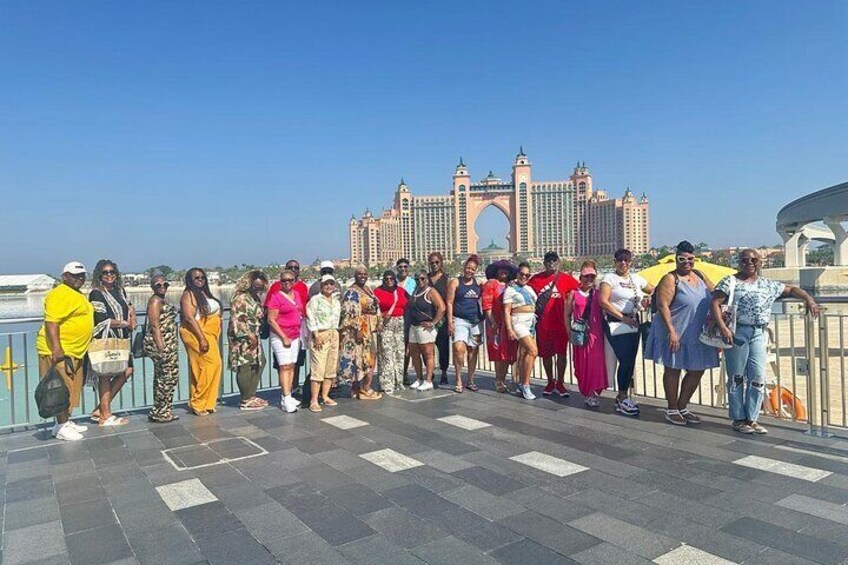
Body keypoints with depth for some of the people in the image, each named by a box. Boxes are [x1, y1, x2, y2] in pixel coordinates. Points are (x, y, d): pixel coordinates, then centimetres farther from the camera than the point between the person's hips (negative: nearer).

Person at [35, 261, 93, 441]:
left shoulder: (77, 295, 17)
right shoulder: (60, 295, -15)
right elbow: (51, 323, -23)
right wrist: (57, 351, -28)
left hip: (73, 352, 10)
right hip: (58, 352, -10)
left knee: (71, 389, 15)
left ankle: (66, 422, 25)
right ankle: (61, 427, 3)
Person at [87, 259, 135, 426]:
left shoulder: (120, 291, 12)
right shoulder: (96, 294, -9)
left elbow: (129, 306, 28)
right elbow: (103, 320, -16)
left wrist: (132, 317, 6)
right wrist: (124, 323, -5)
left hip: (120, 339, 8)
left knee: (127, 371, 8)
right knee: (105, 376, -2)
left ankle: (100, 409, 17)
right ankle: (105, 416, 7)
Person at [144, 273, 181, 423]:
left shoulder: (164, 300, 17)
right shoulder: (155, 301, -11)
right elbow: (155, 325, -17)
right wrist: (161, 348, -22)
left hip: (169, 344, 10)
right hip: (160, 344, -10)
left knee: (172, 376, 12)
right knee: (165, 378, -6)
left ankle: (164, 411, 19)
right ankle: (159, 412, 3)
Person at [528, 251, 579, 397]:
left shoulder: (566, 278, 0)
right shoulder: (536, 279, 3)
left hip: (561, 323, -1)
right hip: (543, 323, 2)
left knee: (561, 353, 2)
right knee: (546, 354, 11)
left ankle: (560, 383, 14)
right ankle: (550, 382, 25)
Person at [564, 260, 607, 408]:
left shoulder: (598, 294, 7)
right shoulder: (574, 293, 5)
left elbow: (603, 313, 6)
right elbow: (567, 314, 6)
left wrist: (603, 330, -2)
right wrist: (570, 332, 0)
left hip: (595, 333, 0)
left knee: (596, 362, -7)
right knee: (581, 363, 4)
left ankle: (594, 392, 2)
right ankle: (585, 393, 17)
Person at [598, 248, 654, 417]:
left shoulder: (636, 278, 12)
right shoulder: (609, 278, -5)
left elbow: (654, 290, 23)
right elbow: (603, 301, -14)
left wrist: (649, 299, -1)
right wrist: (622, 317, -13)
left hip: (633, 324, 6)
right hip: (615, 324, -6)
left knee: (630, 362, 7)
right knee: (626, 361, -10)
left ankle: (621, 396, 21)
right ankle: (623, 399, 5)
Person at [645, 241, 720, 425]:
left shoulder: (698, 275, 11)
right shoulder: (670, 279, -11)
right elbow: (662, 306, -19)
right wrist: (671, 331, -25)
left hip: (697, 335, 7)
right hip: (675, 335, -7)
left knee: (697, 372, 12)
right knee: (673, 370, 4)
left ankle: (682, 407, 28)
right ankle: (671, 411, 17)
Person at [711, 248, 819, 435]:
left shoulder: (768, 284, 16)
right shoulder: (730, 281, 0)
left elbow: (792, 290, 27)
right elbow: (715, 303, -9)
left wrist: (808, 298, 7)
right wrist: (723, 328, -19)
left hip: (758, 334, 5)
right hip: (736, 333, -5)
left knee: (758, 377, 2)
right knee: (737, 377, 2)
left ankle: (752, 418, 14)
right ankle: (738, 419, 11)